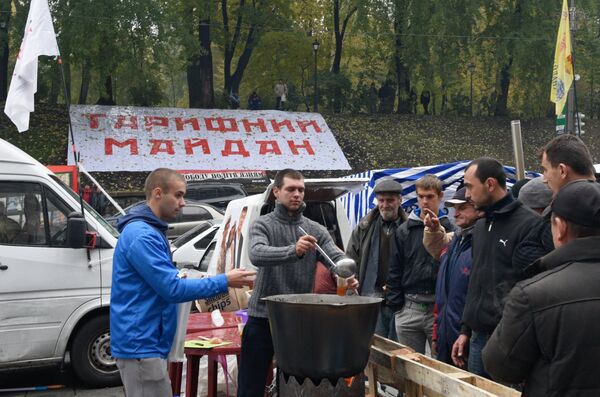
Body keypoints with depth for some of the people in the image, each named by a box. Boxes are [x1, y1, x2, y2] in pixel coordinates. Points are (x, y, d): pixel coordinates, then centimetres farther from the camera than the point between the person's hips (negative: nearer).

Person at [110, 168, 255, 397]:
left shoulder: (149, 231, 15)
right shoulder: (142, 235, -18)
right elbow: (172, 289, -21)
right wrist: (224, 282, -15)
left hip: (142, 341, 10)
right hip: (141, 343, -10)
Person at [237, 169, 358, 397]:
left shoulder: (315, 230, 7)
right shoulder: (262, 225, -3)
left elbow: (336, 257, -7)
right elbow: (256, 255, -24)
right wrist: (293, 250, -42)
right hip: (263, 317, -3)